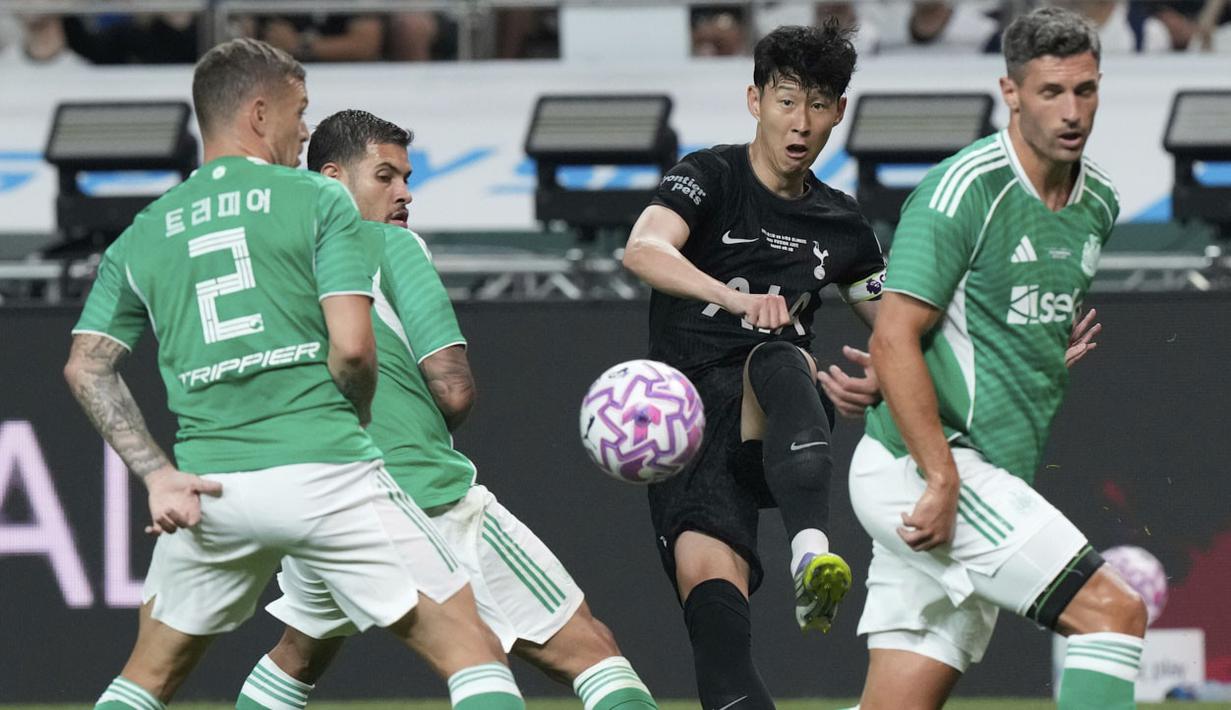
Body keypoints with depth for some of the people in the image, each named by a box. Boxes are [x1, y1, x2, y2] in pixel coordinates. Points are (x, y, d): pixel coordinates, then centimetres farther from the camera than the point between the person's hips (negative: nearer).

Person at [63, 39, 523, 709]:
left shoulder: (144, 234, 14)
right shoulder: (318, 200, 1)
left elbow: (86, 367, 6)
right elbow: (352, 347, -9)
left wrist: (158, 475, 1)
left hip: (211, 487, 4)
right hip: (325, 471, -4)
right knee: (473, 652, -1)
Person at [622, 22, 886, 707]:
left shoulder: (843, 224, 15)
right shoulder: (712, 177, 1)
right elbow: (644, 250, -22)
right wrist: (739, 298, -38)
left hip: (777, 423, 1)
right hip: (688, 413, -1)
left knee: (777, 360, -35)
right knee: (709, 578, -25)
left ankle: (812, 550, -57)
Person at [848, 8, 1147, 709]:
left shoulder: (1098, 201, 12)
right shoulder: (964, 190, -13)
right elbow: (894, 340, -17)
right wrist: (943, 480, -21)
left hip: (997, 479, 8)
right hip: (920, 468, -8)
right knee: (1115, 612, -16)